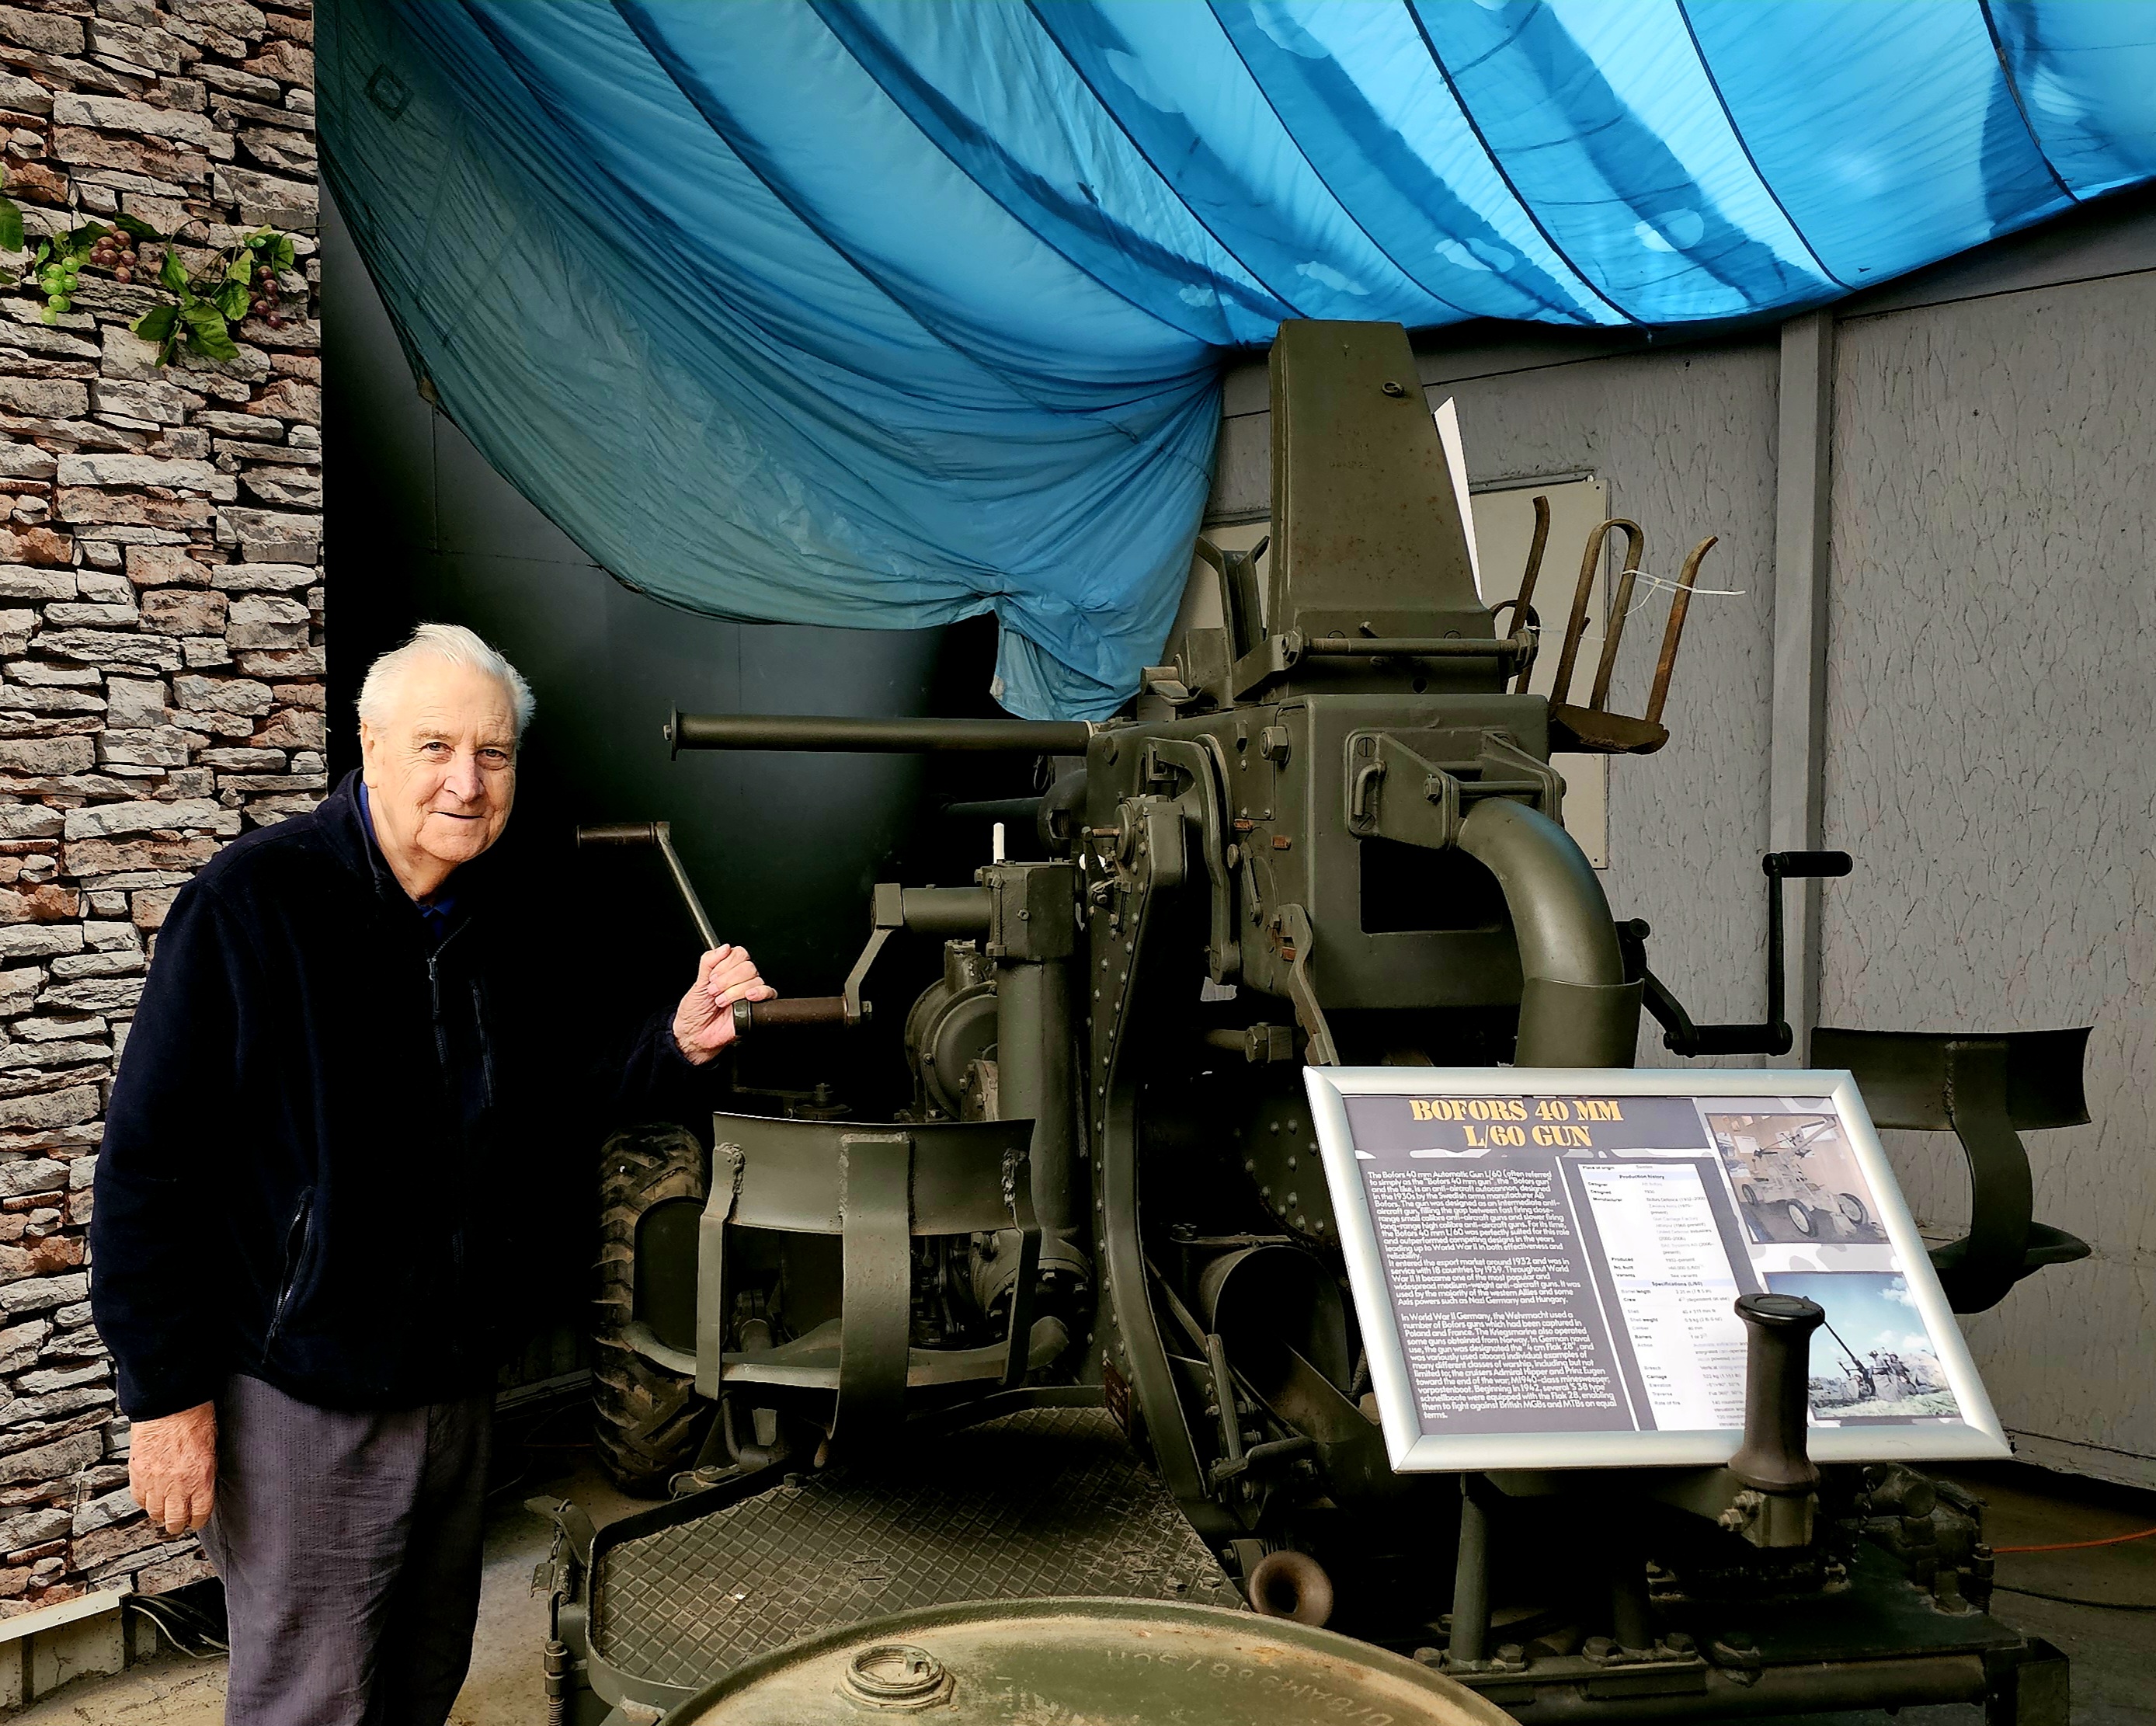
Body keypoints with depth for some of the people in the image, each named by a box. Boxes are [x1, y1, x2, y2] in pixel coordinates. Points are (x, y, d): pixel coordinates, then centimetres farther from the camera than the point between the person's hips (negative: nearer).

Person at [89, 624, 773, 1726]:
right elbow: (149, 1158, -16)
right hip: (301, 1395, -6)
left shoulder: (498, 923, 3)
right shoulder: (254, 901, -17)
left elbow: (551, 1092, 14)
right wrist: (165, 1392, -15)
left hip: (454, 1376, 7)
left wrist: (675, 1046, -5)